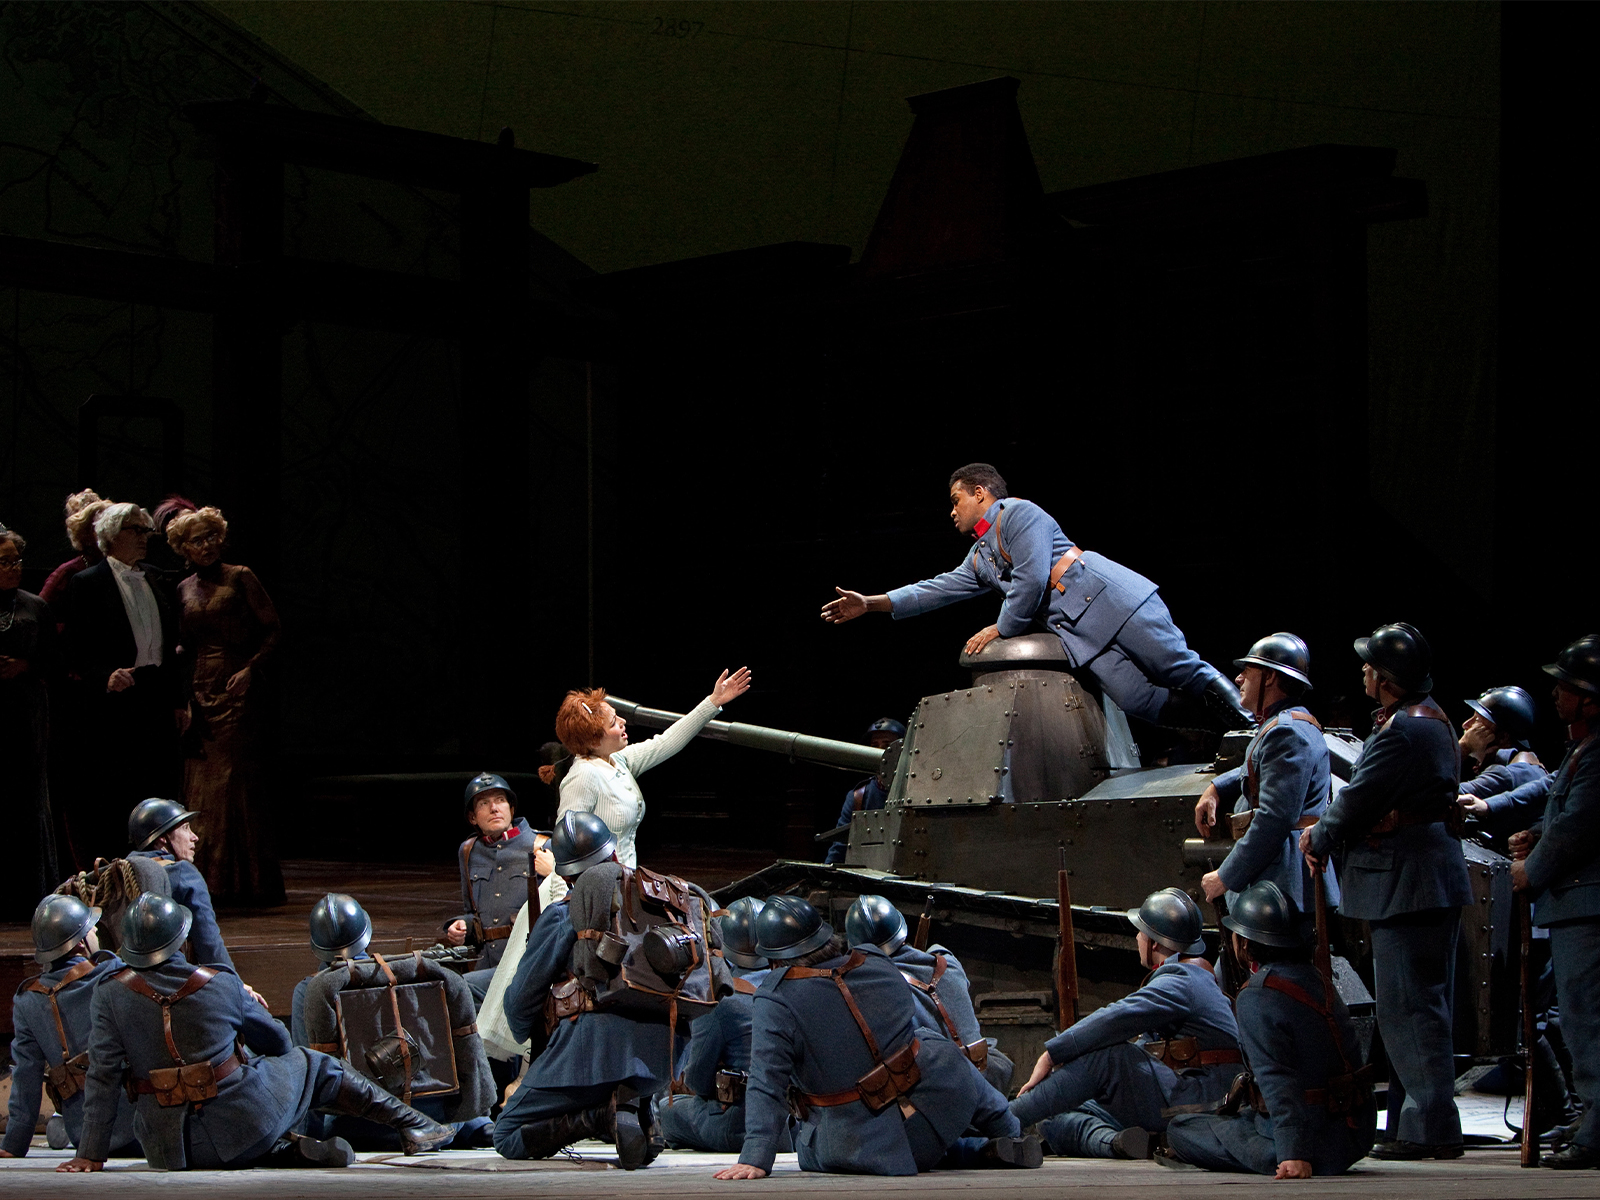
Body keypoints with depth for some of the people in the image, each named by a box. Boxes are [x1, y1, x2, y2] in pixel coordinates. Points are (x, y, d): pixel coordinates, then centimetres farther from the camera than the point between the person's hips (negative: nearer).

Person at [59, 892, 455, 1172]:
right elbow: (276, 1040, 8)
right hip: (245, 1117, 0)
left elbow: (103, 1076, -10)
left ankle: (284, 1153, 7)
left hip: (175, 1148, 0)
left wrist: (91, 1154, -4)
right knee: (316, 1068, 22)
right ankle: (414, 1126, 31)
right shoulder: (221, 984, -7)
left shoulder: (110, 995, -8)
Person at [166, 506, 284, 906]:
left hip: (237, 689, -5)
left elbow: (272, 630, -2)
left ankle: (247, 882, -3)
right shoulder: (182, 590, 13)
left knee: (235, 780, -8)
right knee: (200, 782, 2)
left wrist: (250, 669, -15)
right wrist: (183, 696, 4)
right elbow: (183, 646, 15)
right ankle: (210, 878, 8)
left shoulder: (239, 578, 0)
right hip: (199, 692, 5)